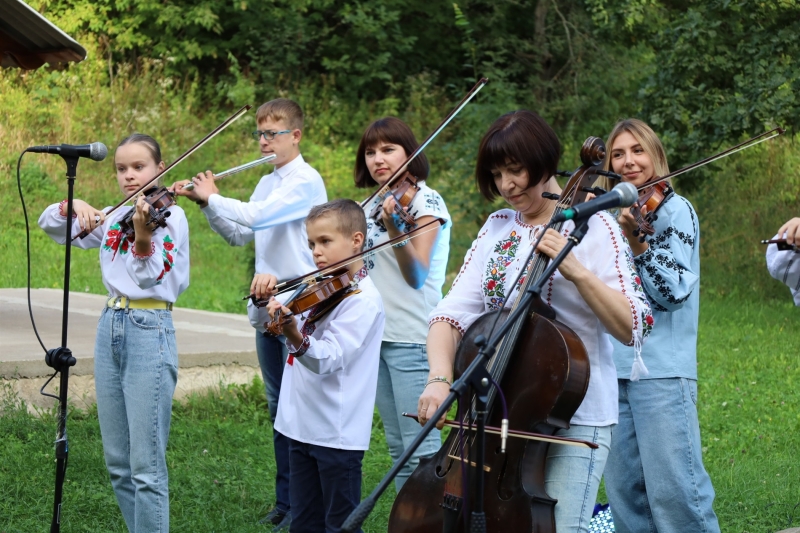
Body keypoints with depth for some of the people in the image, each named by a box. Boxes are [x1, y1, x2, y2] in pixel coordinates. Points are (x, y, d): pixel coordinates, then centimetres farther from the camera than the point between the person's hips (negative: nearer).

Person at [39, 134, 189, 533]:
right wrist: (73, 207, -3)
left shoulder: (170, 215, -5)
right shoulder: (113, 218, 13)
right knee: (117, 462, 11)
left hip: (150, 332, -7)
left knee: (146, 466, -8)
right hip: (111, 327, 7)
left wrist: (143, 237, -34)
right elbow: (49, 225, 17)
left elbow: (151, 278, -16)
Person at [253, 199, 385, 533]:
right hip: (302, 426, 8)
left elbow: (329, 359, -27)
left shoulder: (363, 300, -15)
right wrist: (266, 293, -5)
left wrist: (295, 335, -45)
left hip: (338, 433, -8)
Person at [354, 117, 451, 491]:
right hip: (377, 334, 8)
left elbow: (417, 274, -18)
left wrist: (395, 228, -32)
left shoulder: (424, 200, -7)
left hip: (412, 338, -8)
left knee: (421, 450, -11)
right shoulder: (373, 206, 14)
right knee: (398, 448, 12)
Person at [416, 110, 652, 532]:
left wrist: (577, 271, -23)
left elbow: (633, 328, -12)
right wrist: (440, 378, -18)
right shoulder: (496, 229, 10)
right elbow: (453, 313, 0)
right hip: (500, 413, 5)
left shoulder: (592, 228, -5)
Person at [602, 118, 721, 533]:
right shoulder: (614, 214, 18)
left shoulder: (674, 209, -2)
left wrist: (636, 242, -22)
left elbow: (673, 291, -11)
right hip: (615, 367, 7)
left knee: (673, 489, -11)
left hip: (661, 370, -7)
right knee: (624, 490, 5)